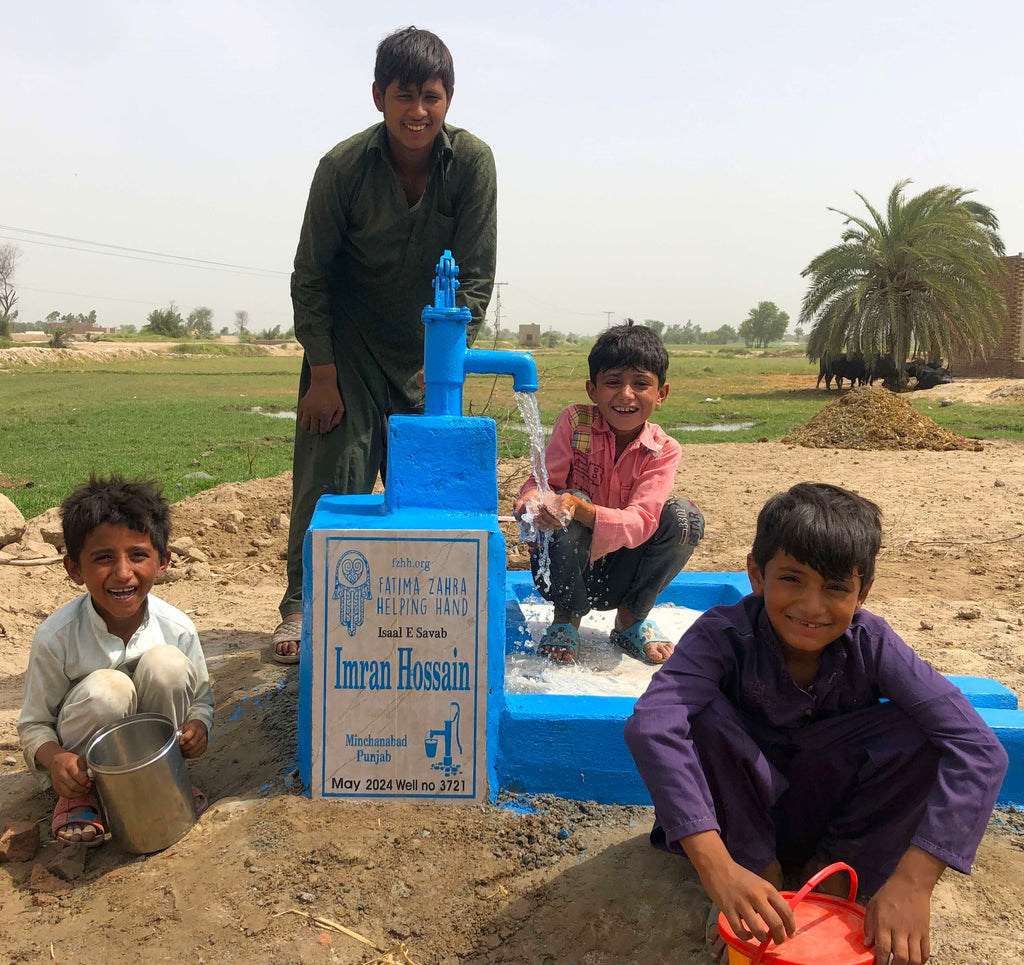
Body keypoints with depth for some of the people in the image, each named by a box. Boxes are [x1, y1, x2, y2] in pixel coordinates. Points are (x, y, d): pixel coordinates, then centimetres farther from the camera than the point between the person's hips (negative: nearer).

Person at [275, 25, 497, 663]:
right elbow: (311, 275, -9)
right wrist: (321, 376, -12)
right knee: (330, 472, -6)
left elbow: (476, 276, -11)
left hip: (430, 349, 2)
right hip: (349, 342, -1)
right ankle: (303, 605, 7)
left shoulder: (472, 162, -14)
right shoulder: (343, 167, -17)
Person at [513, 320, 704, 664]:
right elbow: (540, 483, -15)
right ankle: (567, 617, -8)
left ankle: (632, 618, -1)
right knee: (565, 506, -32)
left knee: (685, 516, -22)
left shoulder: (664, 450, -12)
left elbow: (639, 522, -26)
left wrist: (580, 509, -45)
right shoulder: (574, 423, -11)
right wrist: (533, 502, -41)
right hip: (564, 568, -1)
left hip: (617, 575, 1)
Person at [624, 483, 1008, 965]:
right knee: (702, 716, -32)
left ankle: (832, 867, -5)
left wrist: (913, 881, -40)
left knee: (923, 731, -24)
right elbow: (651, 725, -44)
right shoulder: (724, 634, -27)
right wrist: (716, 867, -53)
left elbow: (979, 748, -30)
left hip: (834, 812, 1)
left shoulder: (871, 644, -21)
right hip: (742, 812, -1)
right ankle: (760, 868, -8)